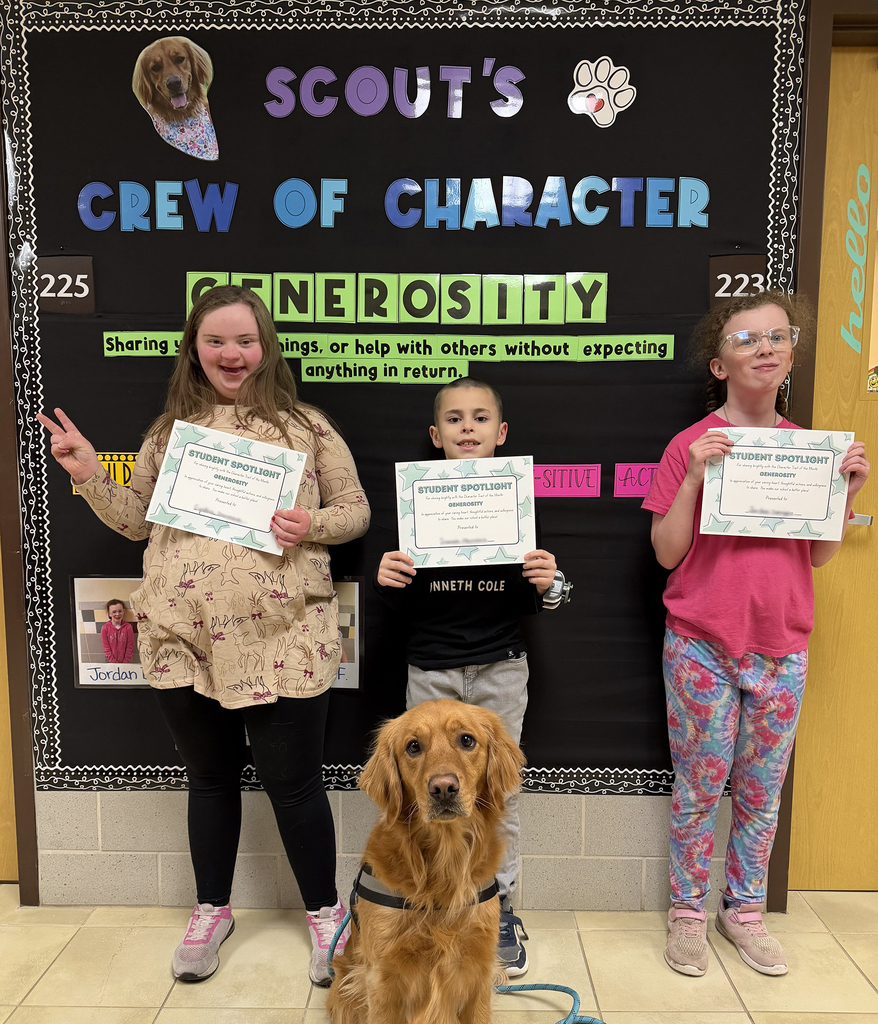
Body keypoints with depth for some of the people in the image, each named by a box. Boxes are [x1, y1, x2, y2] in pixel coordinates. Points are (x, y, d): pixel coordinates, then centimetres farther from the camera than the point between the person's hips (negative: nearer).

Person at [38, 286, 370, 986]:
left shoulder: (306, 425, 2)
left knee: (293, 781, 6)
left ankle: (325, 912, 31)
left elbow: (356, 509, 3)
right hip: (183, 637, 3)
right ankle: (213, 910, 41)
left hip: (281, 638, -3)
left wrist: (313, 525, -16)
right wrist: (89, 475, 1)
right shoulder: (170, 430, 11)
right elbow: (136, 519, 16)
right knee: (211, 778, 19)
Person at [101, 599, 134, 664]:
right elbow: (106, 649, -6)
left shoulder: (128, 627, -8)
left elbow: (130, 647, -4)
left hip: (124, 662, 0)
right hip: (110, 663, 0)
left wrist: (125, 663, -6)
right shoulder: (105, 628, -8)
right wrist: (115, 663, -10)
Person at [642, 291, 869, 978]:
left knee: (762, 791, 14)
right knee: (700, 789, 7)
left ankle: (745, 910, 33)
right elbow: (668, 553, -8)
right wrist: (694, 477, -19)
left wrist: (848, 490, -5)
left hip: (782, 649, 4)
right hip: (702, 647, -3)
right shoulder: (692, 445, -6)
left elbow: (819, 557, 9)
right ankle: (688, 912, 26)